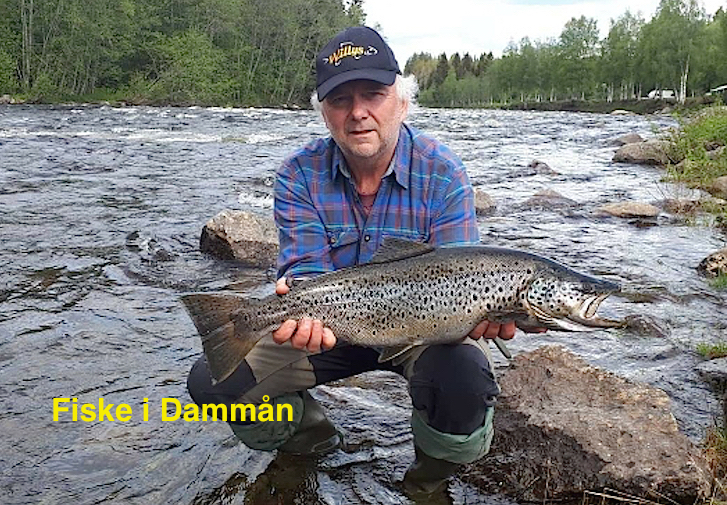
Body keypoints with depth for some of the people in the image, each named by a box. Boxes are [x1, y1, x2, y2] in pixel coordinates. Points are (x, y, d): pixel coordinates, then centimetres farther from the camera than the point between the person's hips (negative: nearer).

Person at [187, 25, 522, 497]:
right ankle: (312, 434, 19)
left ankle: (436, 467, 3)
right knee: (212, 381, -13)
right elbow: (305, 270, -18)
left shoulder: (442, 173, -14)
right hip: (331, 325, 2)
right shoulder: (299, 175, -10)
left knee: (465, 379, -36)